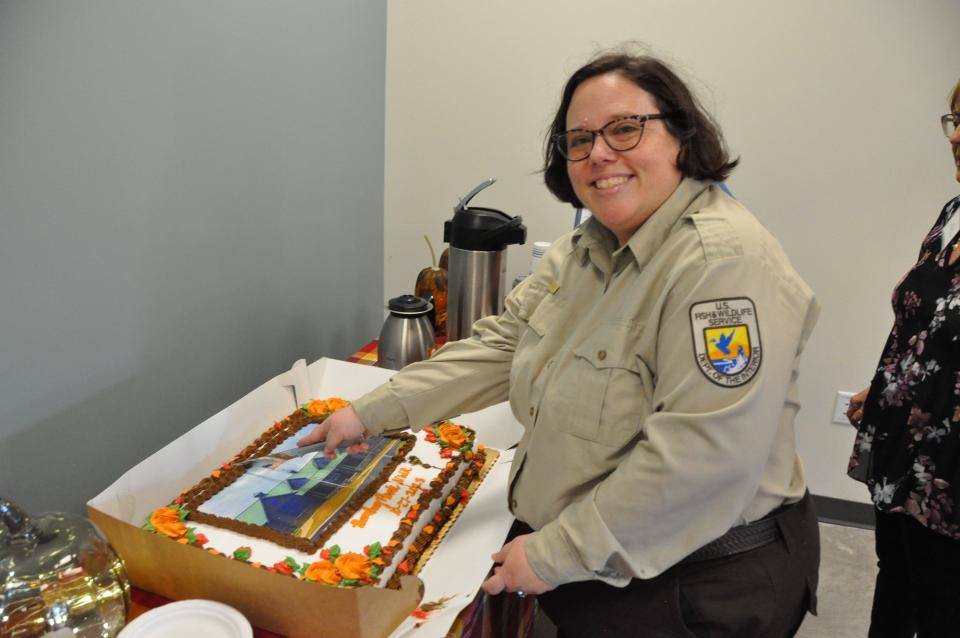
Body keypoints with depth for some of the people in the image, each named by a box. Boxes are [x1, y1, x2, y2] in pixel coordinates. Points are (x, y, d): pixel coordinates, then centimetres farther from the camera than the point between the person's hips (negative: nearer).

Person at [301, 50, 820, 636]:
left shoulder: (726, 263, -25)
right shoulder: (588, 248, 3)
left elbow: (700, 454, -30)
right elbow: (501, 346, 4)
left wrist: (556, 554, -22)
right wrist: (370, 413, -1)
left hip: (696, 588, -7)